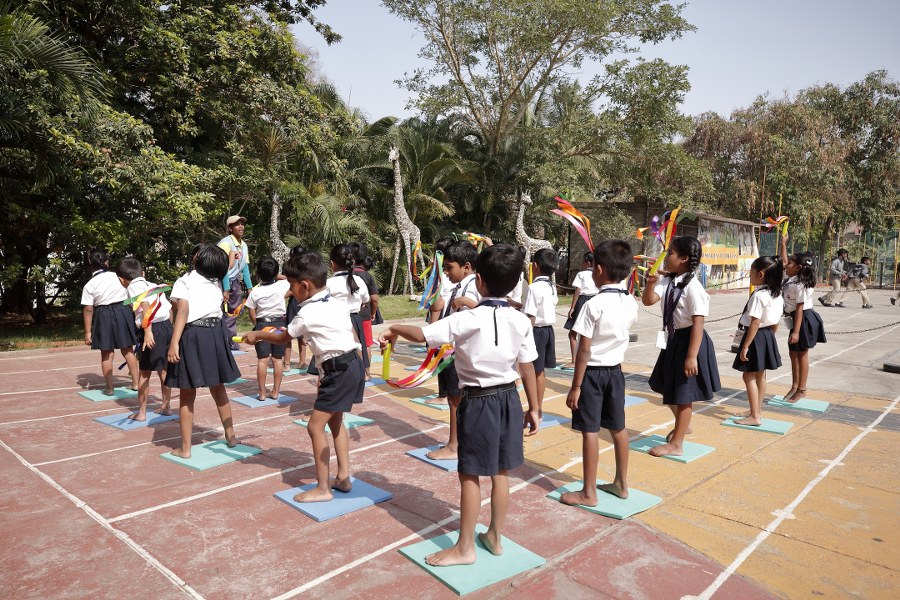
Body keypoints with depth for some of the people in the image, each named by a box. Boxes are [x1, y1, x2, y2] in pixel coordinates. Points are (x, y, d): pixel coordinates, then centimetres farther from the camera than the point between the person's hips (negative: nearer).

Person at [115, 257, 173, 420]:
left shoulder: (134, 286, -4)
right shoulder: (154, 286, 17)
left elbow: (146, 307, -21)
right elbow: (170, 309, 16)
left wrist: (148, 331, -27)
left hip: (152, 328, -7)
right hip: (167, 326, 7)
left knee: (144, 372, 5)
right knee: (163, 369, 20)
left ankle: (142, 412, 14)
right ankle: (166, 406, 32)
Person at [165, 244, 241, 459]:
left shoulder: (184, 281, -4)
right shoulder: (217, 283, 12)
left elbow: (183, 312, -15)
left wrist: (174, 343, -20)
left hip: (192, 335, -5)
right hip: (215, 334, 5)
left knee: (187, 396, 3)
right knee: (218, 389, 19)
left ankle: (185, 448, 10)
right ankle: (231, 436, 27)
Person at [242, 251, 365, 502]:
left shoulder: (307, 314, -10)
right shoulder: (339, 303, 10)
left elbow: (282, 338, 8)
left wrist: (256, 335, 24)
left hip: (339, 370, -9)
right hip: (353, 364, 9)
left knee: (315, 426, -1)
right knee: (335, 421, 20)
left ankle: (323, 489, 6)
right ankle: (343, 477, 25)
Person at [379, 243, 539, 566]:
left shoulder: (469, 319, -18)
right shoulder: (521, 321, -3)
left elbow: (421, 335, -22)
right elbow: (528, 368, 1)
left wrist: (394, 329, -3)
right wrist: (533, 408, 11)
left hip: (478, 402, -5)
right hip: (509, 399, 6)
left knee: (470, 476, 7)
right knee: (500, 472, 16)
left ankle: (464, 547, 19)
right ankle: (495, 537, 31)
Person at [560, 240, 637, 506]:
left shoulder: (594, 305, -20)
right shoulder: (630, 302, -1)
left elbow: (584, 350, -19)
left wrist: (575, 386, -13)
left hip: (593, 372, -7)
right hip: (615, 370, 7)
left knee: (589, 430, 1)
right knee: (618, 427, 17)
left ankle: (588, 492, 11)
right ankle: (621, 483, 31)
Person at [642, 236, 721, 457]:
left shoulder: (693, 287, -21)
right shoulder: (668, 282, 3)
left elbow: (698, 323, -23)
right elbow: (648, 300, -3)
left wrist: (692, 356, -25)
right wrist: (651, 282, -20)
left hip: (687, 341, -8)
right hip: (672, 340, 9)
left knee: (683, 394, 4)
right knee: (668, 387, 22)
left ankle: (676, 444, 18)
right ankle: (683, 425, 46)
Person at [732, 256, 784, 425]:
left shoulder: (759, 295, -22)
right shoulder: (777, 294, 6)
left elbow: (755, 323, -23)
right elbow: (775, 323, 12)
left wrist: (745, 346, -21)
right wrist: (770, 337, 22)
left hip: (756, 337, -9)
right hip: (768, 336, 9)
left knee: (749, 376, -1)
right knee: (760, 375, 17)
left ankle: (755, 416, 1)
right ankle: (757, 411, 27)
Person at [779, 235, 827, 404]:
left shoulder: (800, 285, -23)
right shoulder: (793, 278, 4)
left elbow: (799, 308, -25)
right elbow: (784, 261, 22)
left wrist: (796, 331, -26)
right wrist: (783, 243, 19)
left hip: (803, 320, -10)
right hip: (796, 319, 10)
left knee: (802, 355, 2)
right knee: (793, 354, 16)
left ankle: (801, 390, 13)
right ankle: (794, 387, 27)